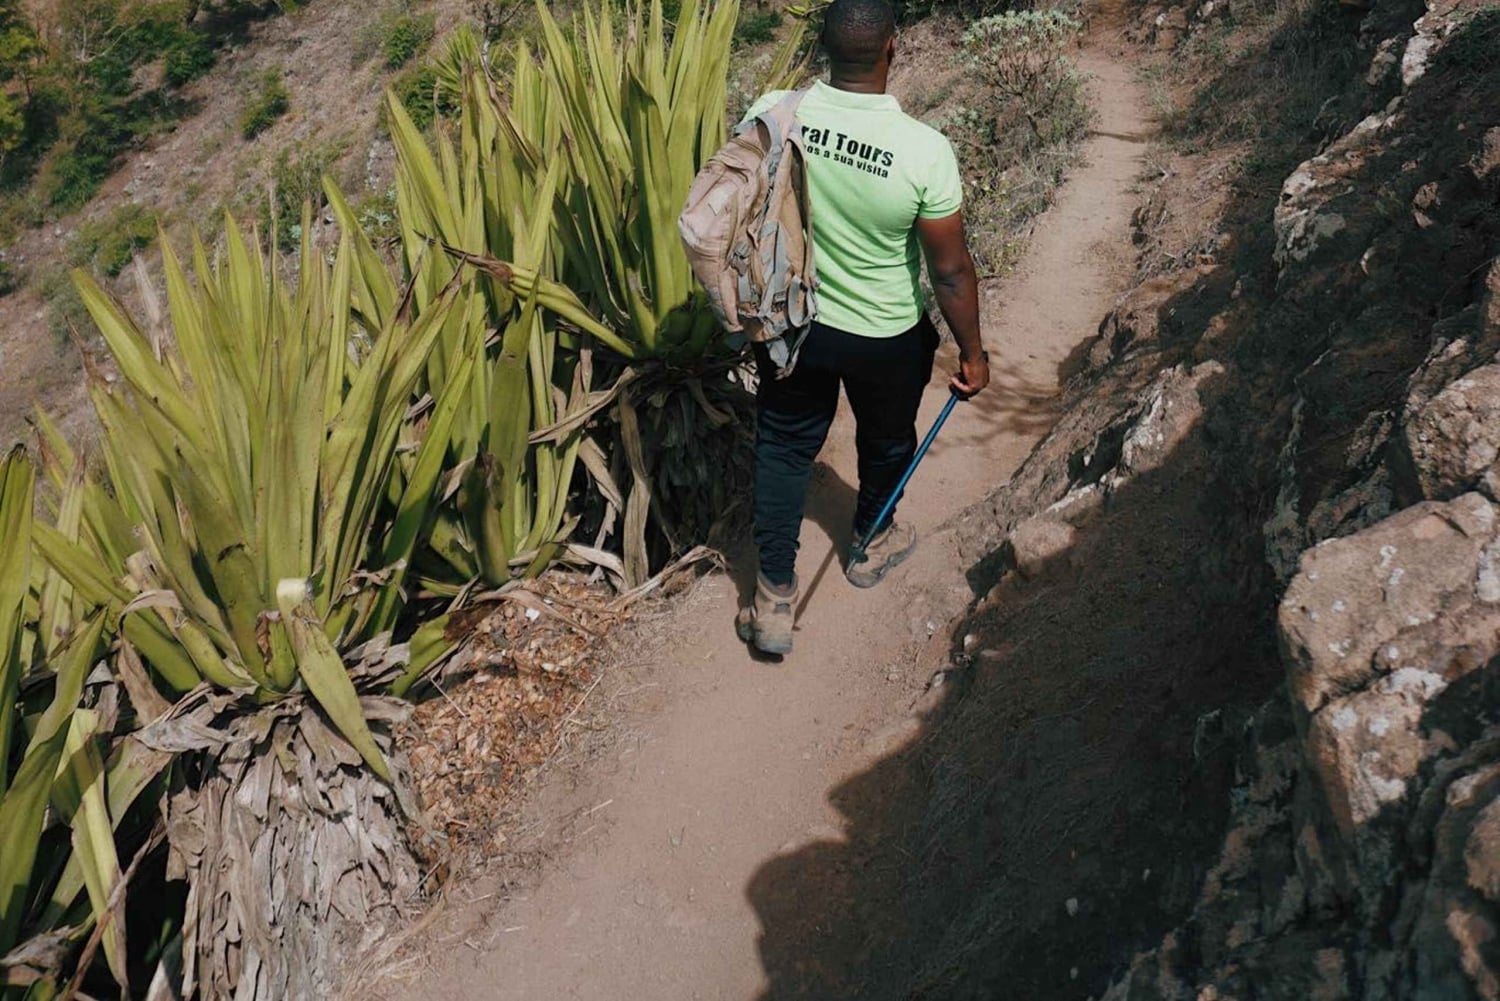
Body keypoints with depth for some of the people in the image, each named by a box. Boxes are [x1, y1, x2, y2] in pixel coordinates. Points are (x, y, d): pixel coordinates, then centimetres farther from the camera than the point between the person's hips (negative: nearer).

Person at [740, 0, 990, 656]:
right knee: (886, 440, 26)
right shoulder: (924, 151, -25)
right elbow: (950, 270, -17)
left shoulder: (770, 115, -16)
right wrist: (972, 353, -2)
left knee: (783, 444, 20)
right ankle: (872, 542, 52)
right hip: (887, 338, -2)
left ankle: (775, 597, 24)